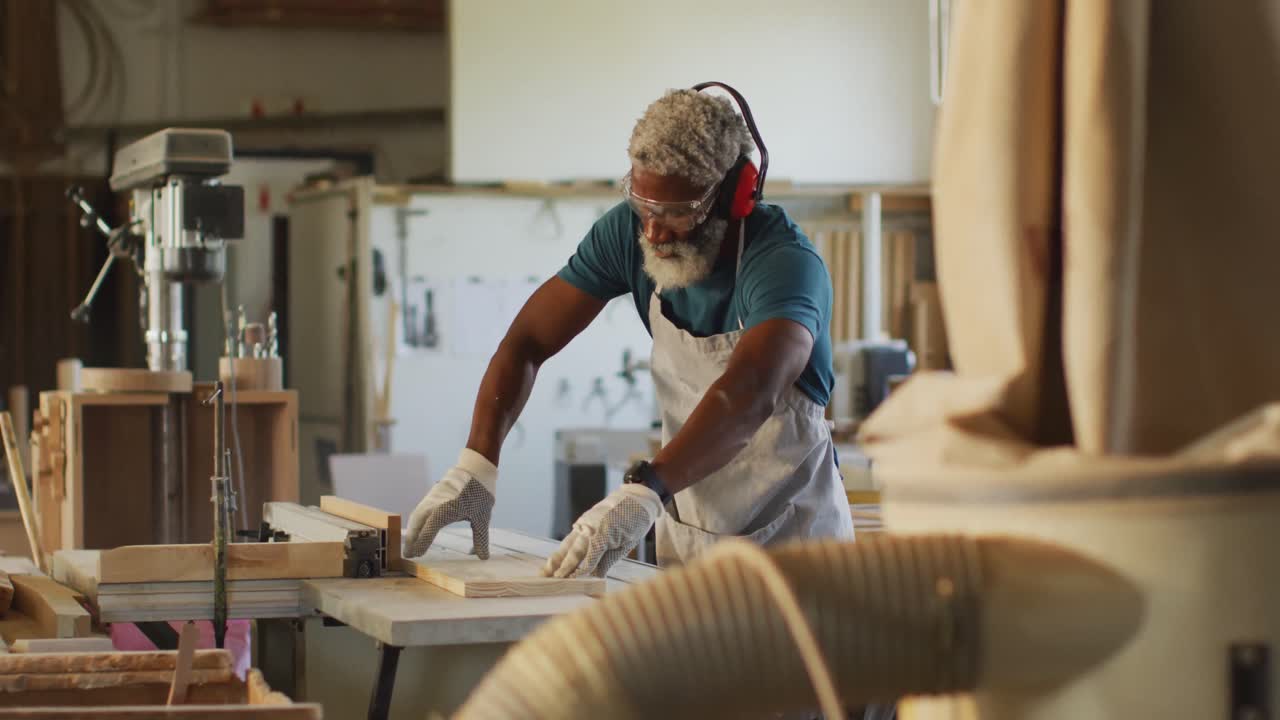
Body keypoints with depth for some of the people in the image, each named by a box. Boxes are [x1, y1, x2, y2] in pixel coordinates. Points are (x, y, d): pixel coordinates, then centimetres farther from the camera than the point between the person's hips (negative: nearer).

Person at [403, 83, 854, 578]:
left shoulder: (784, 262, -25)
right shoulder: (628, 232, -9)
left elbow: (749, 396, -42)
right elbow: (527, 341, -9)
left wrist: (644, 492, -57)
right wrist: (477, 462, -24)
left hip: (791, 537, -4)